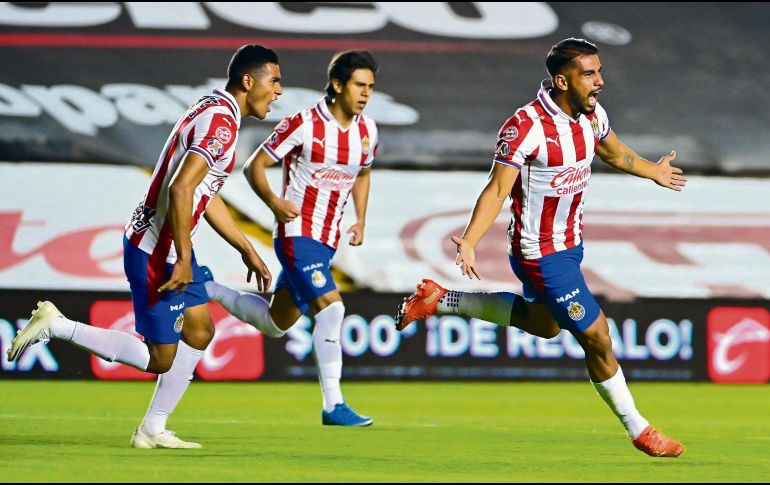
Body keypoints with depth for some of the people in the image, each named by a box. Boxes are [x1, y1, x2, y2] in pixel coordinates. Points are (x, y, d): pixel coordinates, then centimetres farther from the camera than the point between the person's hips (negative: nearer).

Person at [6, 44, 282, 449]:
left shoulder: (214, 113, 13)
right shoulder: (221, 123, -20)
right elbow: (180, 189, -29)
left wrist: (248, 251, 26)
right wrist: (183, 260, -25)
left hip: (171, 249, 10)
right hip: (156, 253, -10)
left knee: (199, 332, 14)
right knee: (160, 360, -3)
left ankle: (153, 430, 20)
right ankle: (56, 326, 0)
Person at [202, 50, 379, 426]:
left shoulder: (367, 131, 5)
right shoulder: (303, 124, -13)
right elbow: (254, 166, -8)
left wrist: (361, 220, 11)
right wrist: (273, 201, -25)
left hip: (327, 241, 8)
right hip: (297, 233, -7)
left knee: (275, 323, 16)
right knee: (330, 307, -22)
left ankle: (206, 290, 35)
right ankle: (333, 405, -19)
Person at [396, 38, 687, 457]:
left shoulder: (592, 115, -3)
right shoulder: (526, 127, -28)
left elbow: (614, 153, 19)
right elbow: (496, 190, -28)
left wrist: (653, 172, 36)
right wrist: (469, 243, -41)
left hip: (570, 242, 9)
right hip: (541, 253, -9)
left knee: (542, 323, 30)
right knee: (596, 338, -4)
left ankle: (439, 300, 37)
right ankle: (638, 430, 14)